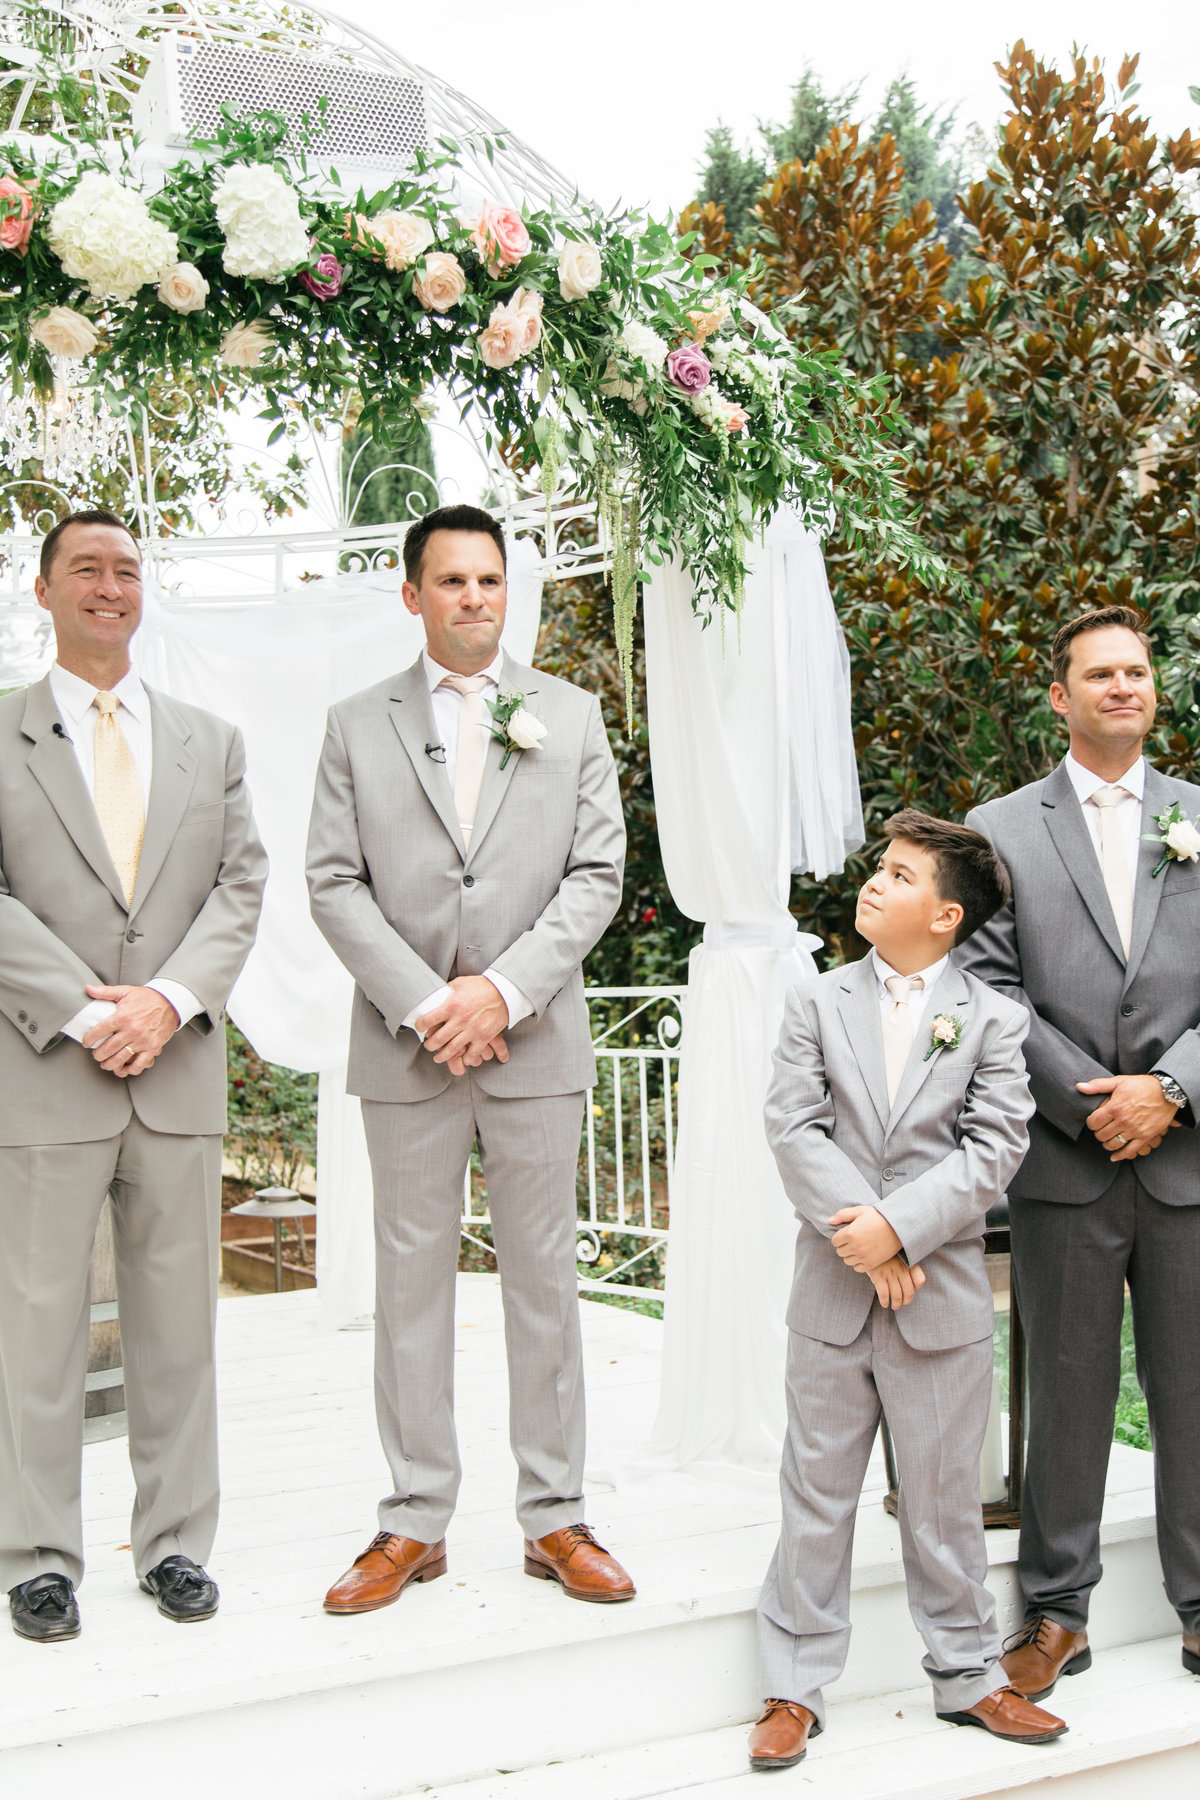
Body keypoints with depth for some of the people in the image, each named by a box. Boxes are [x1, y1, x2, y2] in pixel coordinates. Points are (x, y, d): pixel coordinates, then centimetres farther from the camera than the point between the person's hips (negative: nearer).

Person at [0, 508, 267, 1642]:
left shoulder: (211, 742, 14)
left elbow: (241, 885, 6)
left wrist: (171, 999, -10)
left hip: (181, 1071, 3)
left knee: (178, 1321, 8)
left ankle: (176, 1543, 19)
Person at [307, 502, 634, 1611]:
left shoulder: (571, 717, 7)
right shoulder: (359, 727, 6)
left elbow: (597, 874, 0)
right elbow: (334, 885, 0)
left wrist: (503, 990, -12)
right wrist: (424, 1003, -11)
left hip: (535, 1043, 0)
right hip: (405, 1051, 0)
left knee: (543, 1278, 6)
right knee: (411, 1280, 6)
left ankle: (555, 1518, 17)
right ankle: (415, 1525, 17)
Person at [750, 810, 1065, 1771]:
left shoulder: (992, 1018, 0)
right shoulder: (817, 1002, 4)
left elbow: (995, 1147, -9)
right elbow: (794, 1129, -5)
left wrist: (899, 1226, -19)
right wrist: (859, 1236, -16)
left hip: (943, 1296, -1)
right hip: (831, 1293, 1)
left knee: (944, 1499, 10)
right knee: (817, 1494, 9)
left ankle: (967, 1674, 28)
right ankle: (795, 1686, 21)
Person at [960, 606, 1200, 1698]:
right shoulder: (1002, 829, 5)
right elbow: (993, 986, -2)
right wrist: (1090, 1100, -10)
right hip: (1066, 1161, -1)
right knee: (1067, 1391, 7)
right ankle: (1058, 1610, 20)